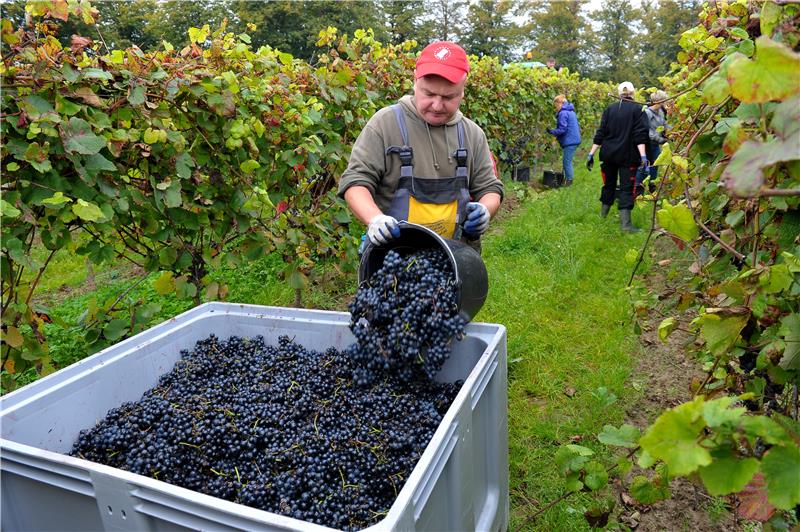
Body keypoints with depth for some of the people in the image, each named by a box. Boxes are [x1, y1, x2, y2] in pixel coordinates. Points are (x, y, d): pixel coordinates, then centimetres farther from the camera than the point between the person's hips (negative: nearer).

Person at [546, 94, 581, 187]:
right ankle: (567, 178, 23)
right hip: (575, 139, 10)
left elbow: (562, 130, -19)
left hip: (570, 142, -10)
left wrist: (552, 131, -5)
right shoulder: (571, 112, 17)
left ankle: (569, 180, 3)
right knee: (566, 161, 16)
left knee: (567, 162, -3)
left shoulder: (563, 113, -14)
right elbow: (577, 127, 22)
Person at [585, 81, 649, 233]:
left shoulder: (610, 109, 6)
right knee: (627, 187, -2)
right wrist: (643, 155, -17)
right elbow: (640, 135, -12)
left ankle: (603, 214, 32)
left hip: (608, 154, 3)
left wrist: (591, 154, 2)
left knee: (609, 184, 19)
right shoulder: (638, 109, -3)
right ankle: (625, 222, -10)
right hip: (627, 155, -3)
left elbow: (600, 133, 2)